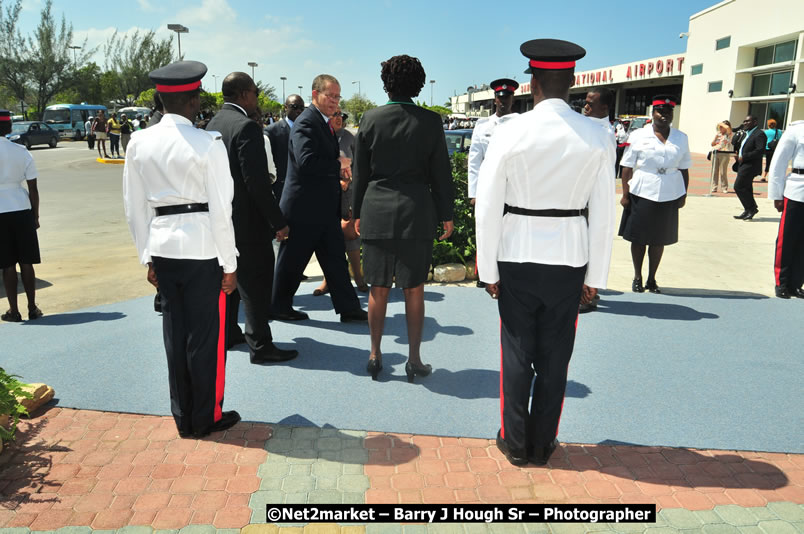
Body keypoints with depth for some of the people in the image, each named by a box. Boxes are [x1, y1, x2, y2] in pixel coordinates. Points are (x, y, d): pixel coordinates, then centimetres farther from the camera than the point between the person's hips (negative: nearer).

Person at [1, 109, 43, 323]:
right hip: (22, 209, 2)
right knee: (26, 262, 8)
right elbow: (33, 188, 2)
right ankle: (32, 308, 12)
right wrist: (35, 216, 10)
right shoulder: (21, 151, 2)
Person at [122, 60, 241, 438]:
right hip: (202, 245, -5)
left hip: (162, 245, 5)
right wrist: (230, 264, -4)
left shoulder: (139, 142, 4)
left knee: (175, 330, 15)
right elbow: (220, 209, -11)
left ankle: (183, 417, 28)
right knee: (206, 333, 7)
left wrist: (148, 257, 16)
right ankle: (206, 418, 22)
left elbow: (135, 207, 8)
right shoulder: (208, 144, -11)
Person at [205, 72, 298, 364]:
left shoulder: (213, 124, 9)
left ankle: (227, 332, 33)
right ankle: (260, 345, 6)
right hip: (248, 222, -9)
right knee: (256, 284, -1)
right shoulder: (246, 127, -18)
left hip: (221, 219, 9)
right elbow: (257, 182, -23)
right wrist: (278, 222, -18)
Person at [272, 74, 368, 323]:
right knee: (293, 259, 5)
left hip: (325, 207, 9)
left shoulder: (324, 123, 16)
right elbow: (306, 161, -28)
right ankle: (279, 306, 21)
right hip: (304, 207, -9)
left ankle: (348, 307, 14)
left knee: (335, 257, 9)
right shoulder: (306, 122, -15)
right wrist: (338, 165, -17)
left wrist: (340, 172, 7)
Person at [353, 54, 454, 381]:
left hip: (376, 212, 1)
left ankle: (375, 357, 19)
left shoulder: (371, 119, 0)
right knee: (414, 290, 7)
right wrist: (446, 214, 10)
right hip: (417, 213, -1)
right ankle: (414, 360, 15)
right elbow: (441, 173, 1)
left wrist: (358, 213, 14)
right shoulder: (430, 121, -2)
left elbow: (360, 172, 5)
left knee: (378, 290, 9)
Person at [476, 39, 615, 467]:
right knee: (554, 357, 13)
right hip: (569, 260, 2)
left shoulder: (510, 133, -9)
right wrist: (595, 276, 7)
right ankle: (542, 445, 28)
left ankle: (516, 443, 25)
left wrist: (488, 270, 1)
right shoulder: (597, 137, -3)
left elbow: (488, 207, -8)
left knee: (516, 355, 11)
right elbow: (603, 214, -1)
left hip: (516, 258, -1)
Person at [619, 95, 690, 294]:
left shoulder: (681, 138, 9)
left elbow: (684, 170, 12)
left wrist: (683, 195, 7)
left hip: (669, 197, 3)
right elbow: (627, 168, -2)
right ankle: (637, 278, 19)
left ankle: (652, 279, 21)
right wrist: (625, 194, -8)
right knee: (639, 238, 5)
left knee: (659, 239, 9)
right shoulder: (638, 136, 0)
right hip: (641, 194, -2)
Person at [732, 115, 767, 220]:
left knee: (738, 187, -12)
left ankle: (752, 208, -1)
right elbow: (738, 146, 26)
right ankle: (748, 211, 19)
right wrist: (737, 155, 6)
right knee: (746, 188, 12)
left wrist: (744, 157, -20)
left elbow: (760, 151, -21)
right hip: (743, 165, 9)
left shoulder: (759, 134, -12)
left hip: (750, 166, -9)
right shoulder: (745, 133, 17)